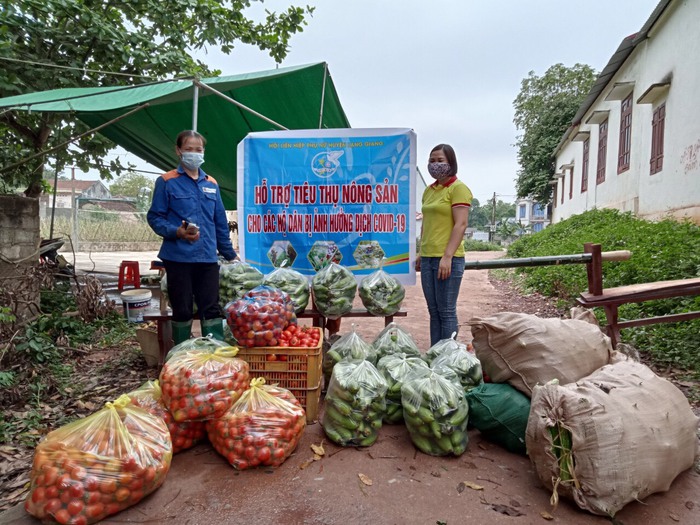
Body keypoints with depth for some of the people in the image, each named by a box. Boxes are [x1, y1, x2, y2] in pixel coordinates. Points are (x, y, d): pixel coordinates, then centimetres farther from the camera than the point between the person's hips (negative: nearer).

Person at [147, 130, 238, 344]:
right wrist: (177, 232, -19)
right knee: (182, 310, 8)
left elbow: (221, 223, 17)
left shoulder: (211, 184, 14)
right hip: (178, 258, -3)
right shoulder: (167, 182, 1)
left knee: (212, 309, 5)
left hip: (208, 258, 3)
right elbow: (154, 217, -1)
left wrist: (230, 254, 19)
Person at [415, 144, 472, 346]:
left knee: (446, 312, -1)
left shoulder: (458, 188, -4)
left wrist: (447, 256, -19)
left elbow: (461, 224, -12)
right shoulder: (429, 190, 17)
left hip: (448, 259, -7)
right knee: (434, 312, 11)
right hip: (428, 258, 7)